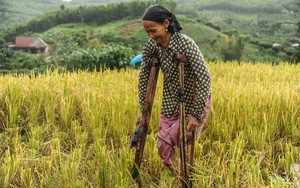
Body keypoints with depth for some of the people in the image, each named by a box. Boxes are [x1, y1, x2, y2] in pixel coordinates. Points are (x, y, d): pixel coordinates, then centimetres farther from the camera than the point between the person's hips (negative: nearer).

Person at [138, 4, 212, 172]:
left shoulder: (185, 43, -28)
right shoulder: (151, 46, -12)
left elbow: (205, 78, -30)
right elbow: (143, 78, -1)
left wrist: (196, 114, -28)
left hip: (195, 100, -5)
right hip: (171, 102, 5)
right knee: (163, 147, 8)